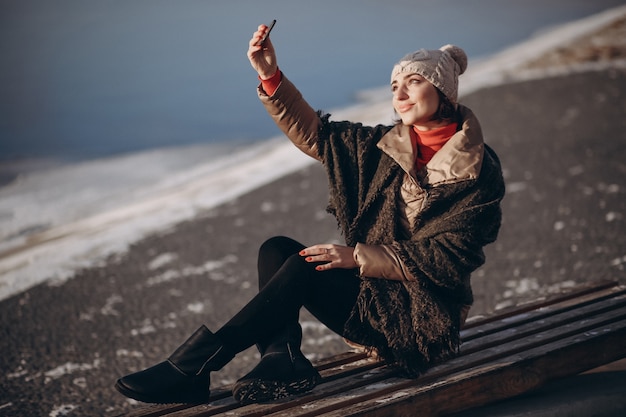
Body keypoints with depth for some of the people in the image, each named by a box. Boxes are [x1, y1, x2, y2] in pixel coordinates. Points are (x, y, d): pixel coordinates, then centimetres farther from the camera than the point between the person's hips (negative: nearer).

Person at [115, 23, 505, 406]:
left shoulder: (480, 171, -11)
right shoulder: (386, 146, 8)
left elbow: (447, 258, -16)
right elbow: (314, 132, 9)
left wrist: (359, 256, -21)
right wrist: (270, 75, -5)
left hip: (427, 318, -7)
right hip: (372, 295, 7)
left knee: (305, 267, -25)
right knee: (276, 248, -13)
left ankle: (192, 367, -25)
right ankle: (282, 360, -33)